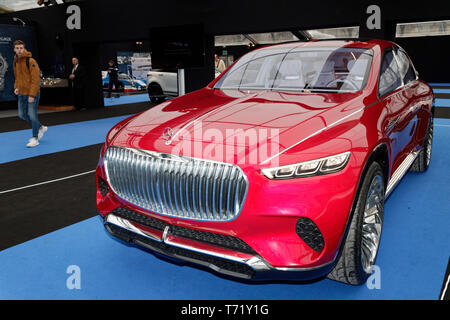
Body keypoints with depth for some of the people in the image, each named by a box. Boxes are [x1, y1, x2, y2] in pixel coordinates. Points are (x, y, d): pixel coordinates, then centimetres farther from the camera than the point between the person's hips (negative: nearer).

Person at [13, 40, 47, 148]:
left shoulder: (31, 61, -14)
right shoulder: (16, 62, 9)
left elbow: (36, 79, -18)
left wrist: (32, 95, -21)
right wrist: (16, 87, 6)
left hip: (32, 94, -8)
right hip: (21, 94, 8)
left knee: (32, 115, -5)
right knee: (22, 114, 12)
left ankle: (35, 138, 8)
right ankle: (41, 128, 31)